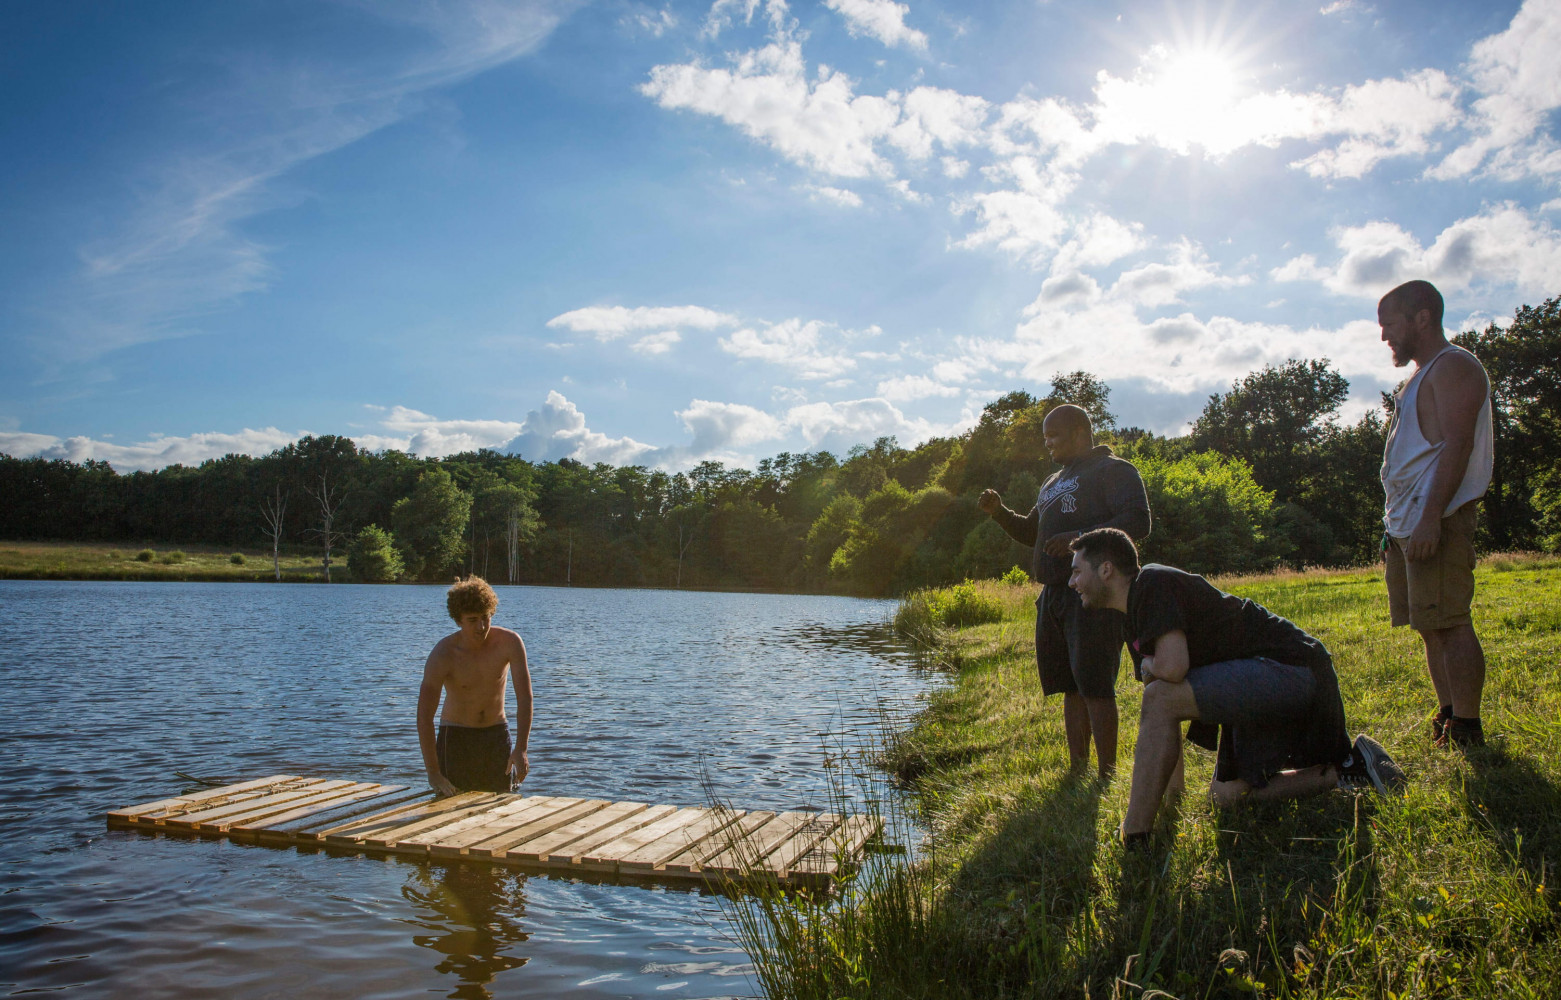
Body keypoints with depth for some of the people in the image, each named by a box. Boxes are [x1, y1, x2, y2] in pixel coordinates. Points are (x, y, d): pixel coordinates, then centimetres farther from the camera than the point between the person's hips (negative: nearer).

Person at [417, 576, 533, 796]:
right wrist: (433, 773, -30)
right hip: (455, 736, -2)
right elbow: (424, 717, -24)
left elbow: (525, 698, -20)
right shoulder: (443, 655, -21)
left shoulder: (510, 643, -17)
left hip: (497, 735, 2)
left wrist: (521, 749, -31)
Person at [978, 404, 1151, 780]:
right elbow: (1031, 533, 33)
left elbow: (1138, 522, -14)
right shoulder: (1053, 482, 25)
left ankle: (1107, 776, -5)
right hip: (1054, 595, 8)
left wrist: (1080, 537, -24)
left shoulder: (1114, 470, -1)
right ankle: (1078, 771, 15)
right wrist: (999, 512, 15)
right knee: (1071, 688, 9)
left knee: (1095, 686, -10)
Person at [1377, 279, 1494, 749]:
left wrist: (1431, 517, -25)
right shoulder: (1422, 376, 24)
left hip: (1438, 521, -10)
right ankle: (1448, 719, 16)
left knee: (1450, 624, -10)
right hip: (1407, 524, 10)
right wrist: (1394, 530, 22)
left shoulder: (1453, 367, -6)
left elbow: (1457, 445, -18)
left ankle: (1466, 732, -7)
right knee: (1431, 628, 10)